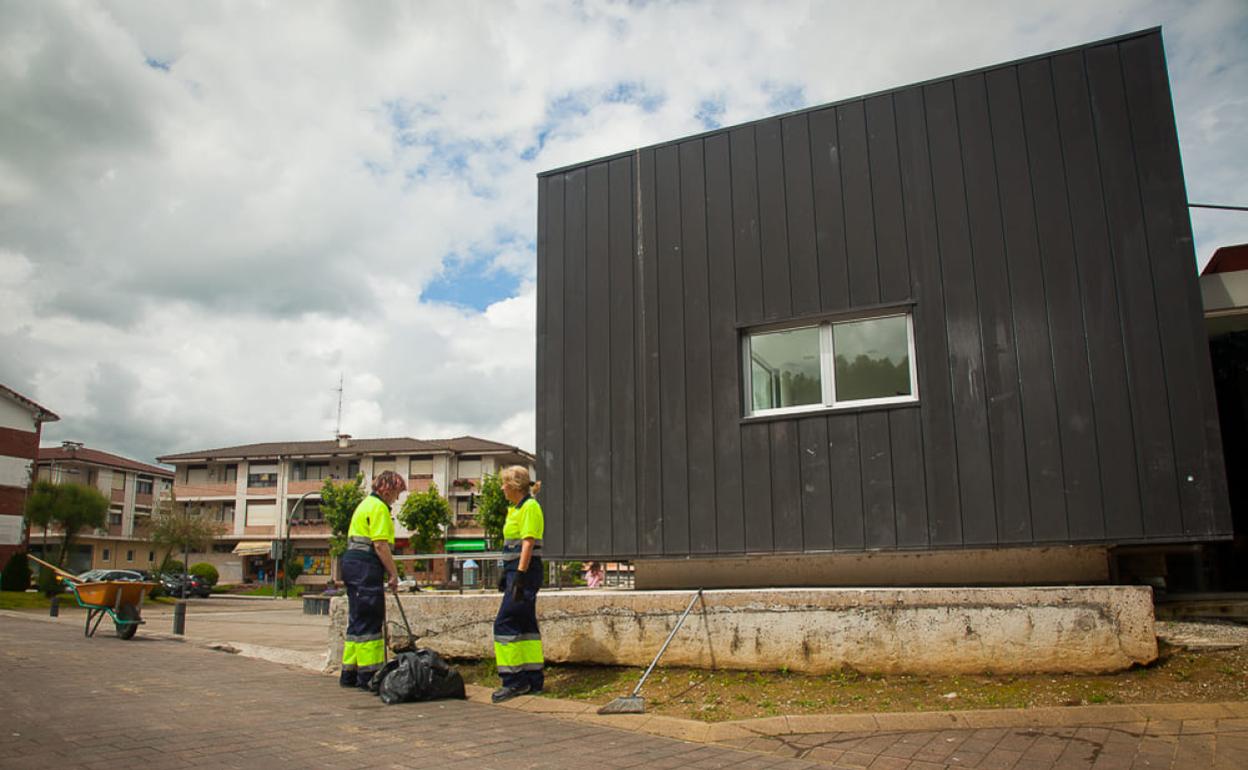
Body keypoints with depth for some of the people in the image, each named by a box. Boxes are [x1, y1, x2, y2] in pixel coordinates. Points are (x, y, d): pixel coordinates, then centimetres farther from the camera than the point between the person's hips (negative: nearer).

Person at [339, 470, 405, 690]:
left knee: (358, 620, 14)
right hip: (366, 566, -10)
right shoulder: (378, 507, -10)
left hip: (352, 562, 10)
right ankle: (368, 676, -4)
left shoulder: (366, 503, 22)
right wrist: (394, 574, -13)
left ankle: (349, 674, 19)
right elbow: (380, 544, -18)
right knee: (370, 622, -6)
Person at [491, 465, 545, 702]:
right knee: (525, 624, 10)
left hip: (526, 571, -10)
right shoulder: (514, 508, 18)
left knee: (504, 623, -10)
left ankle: (513, 680, -6)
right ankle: (533, 680, 15)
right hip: (516, 570, 10)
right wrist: (506, 575, 20)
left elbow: (528, 543, -19)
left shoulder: (530, 507, -11)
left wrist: (519, 576, -23)